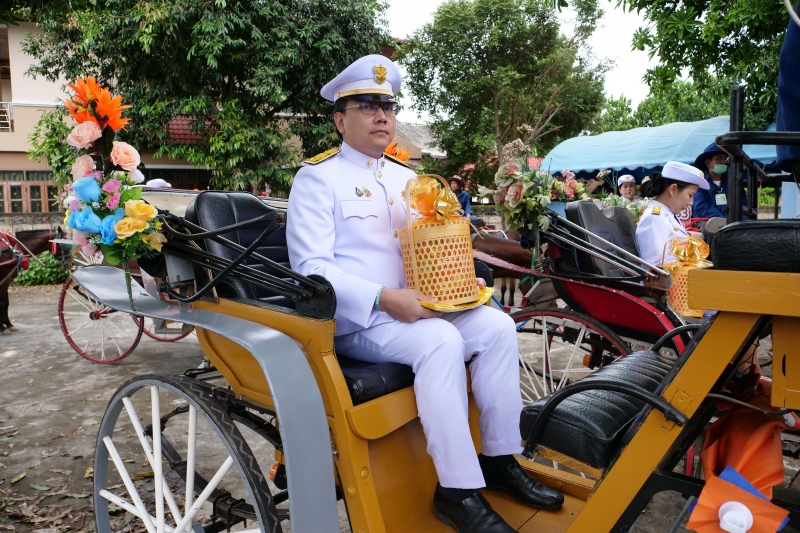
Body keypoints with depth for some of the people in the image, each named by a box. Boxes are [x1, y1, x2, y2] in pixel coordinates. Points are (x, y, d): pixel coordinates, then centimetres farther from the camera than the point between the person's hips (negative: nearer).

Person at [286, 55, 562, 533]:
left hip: (416, 305, 7)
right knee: (441, 341, -31)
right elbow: (311, 268, -14)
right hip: (354, 319, -7)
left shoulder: (405, 176, 18)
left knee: (497, 326, -12)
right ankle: (458, 491, -19)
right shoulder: (318, 177, -4)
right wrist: (386, 300, -25)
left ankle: (499, 459, -1)